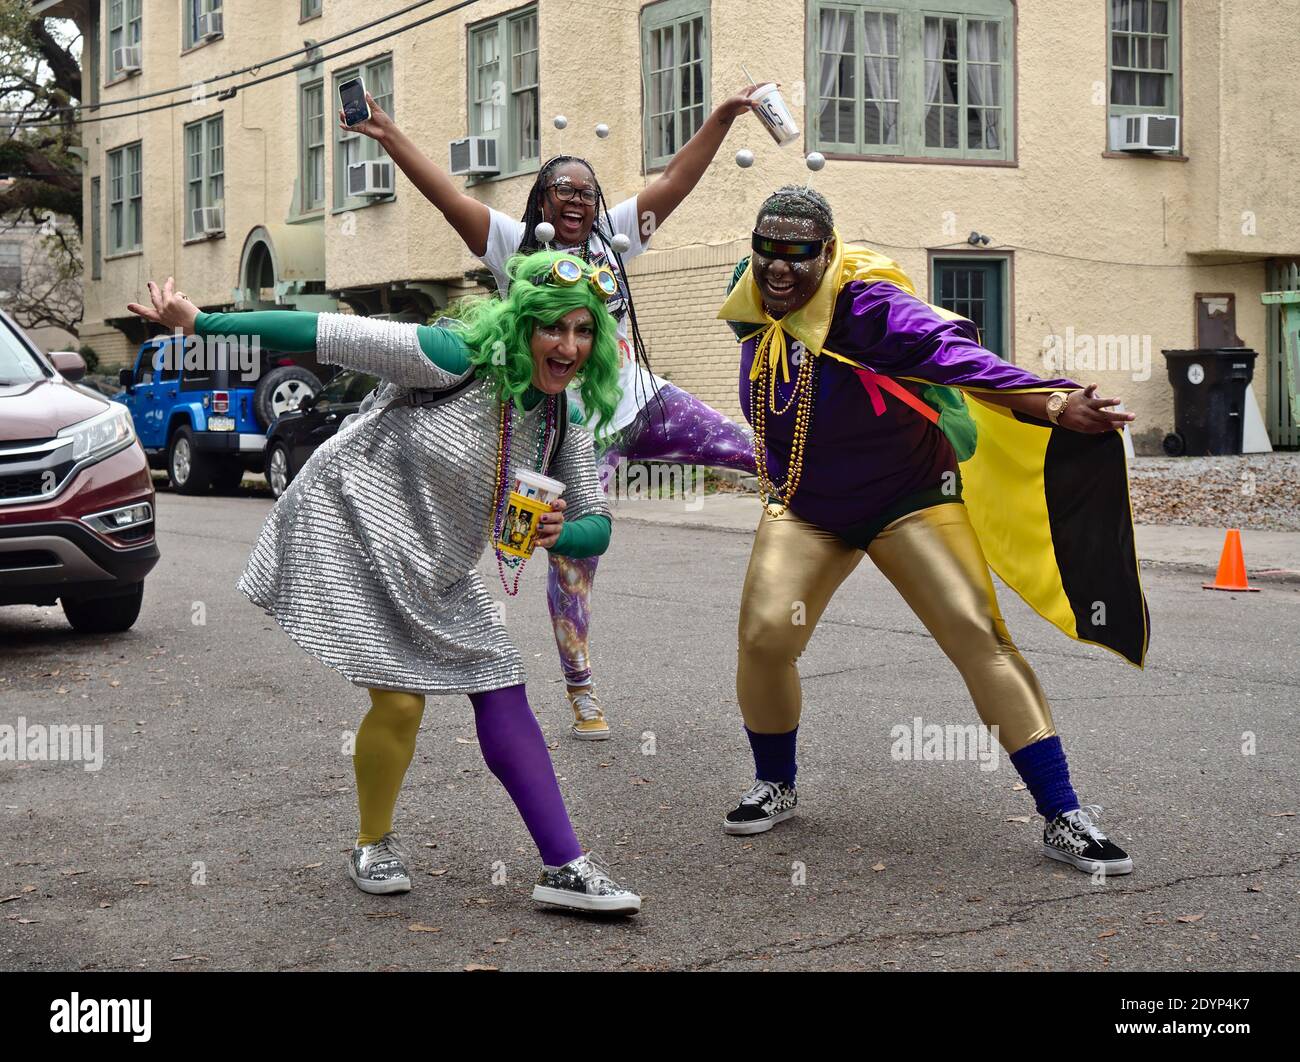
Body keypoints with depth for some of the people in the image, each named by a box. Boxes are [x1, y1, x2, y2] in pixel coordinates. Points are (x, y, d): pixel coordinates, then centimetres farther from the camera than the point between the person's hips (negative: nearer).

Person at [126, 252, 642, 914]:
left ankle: (565, 869, 0)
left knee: (503, 696, -2)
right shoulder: (458, 361, -21)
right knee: (400, 699, -14)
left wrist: (556, 534, -20)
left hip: (434, 573, 7)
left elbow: (596, 527, 6)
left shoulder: (563, 428, -1)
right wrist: (199, 321, -22)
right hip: (354, 526, -7)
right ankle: (374, 847, 13)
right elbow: (328, 335, -21)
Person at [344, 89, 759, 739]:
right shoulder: (518, 246, -3)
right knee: (573, 557, -1)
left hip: (644, 403, 4)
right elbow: (449, 198, -13)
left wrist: (723, 116, -3)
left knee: (751, 448, 1)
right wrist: (390, 137, -23)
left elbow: (674, 183, 4)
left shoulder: (612, 238, 8)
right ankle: (581, 693, 8)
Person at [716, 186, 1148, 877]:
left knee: (978, 635, -15)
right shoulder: (751, 307, -8)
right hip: (804, 509, 4)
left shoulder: (866, 302, -26)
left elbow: (950, 352, -42)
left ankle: (1063, 819, -9)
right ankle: (774, 788, 13)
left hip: (907, 500, -4)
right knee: (763, 634, -15)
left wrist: (1051, 405, -56)